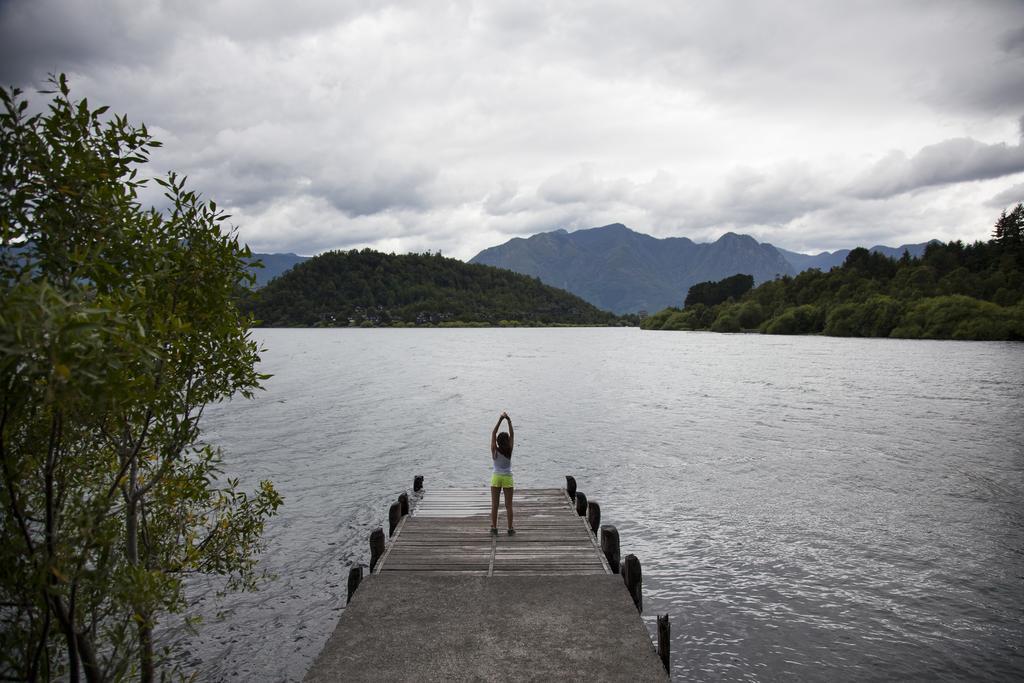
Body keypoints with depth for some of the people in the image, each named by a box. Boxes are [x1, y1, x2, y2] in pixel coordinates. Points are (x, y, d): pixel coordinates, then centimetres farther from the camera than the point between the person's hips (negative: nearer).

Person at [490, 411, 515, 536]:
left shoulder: (494, 450, -10)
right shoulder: (509, 450, -11)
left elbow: (493, 433, -9)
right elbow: (512, 434, -8)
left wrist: (500, 420, -13)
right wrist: (509, 421, -13)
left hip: (496, 478, 0)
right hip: (507, 478, 0)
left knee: (494, 505, 5)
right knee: (508, 505, 5)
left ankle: (494, 528, 5)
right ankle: (510, 529, 6)